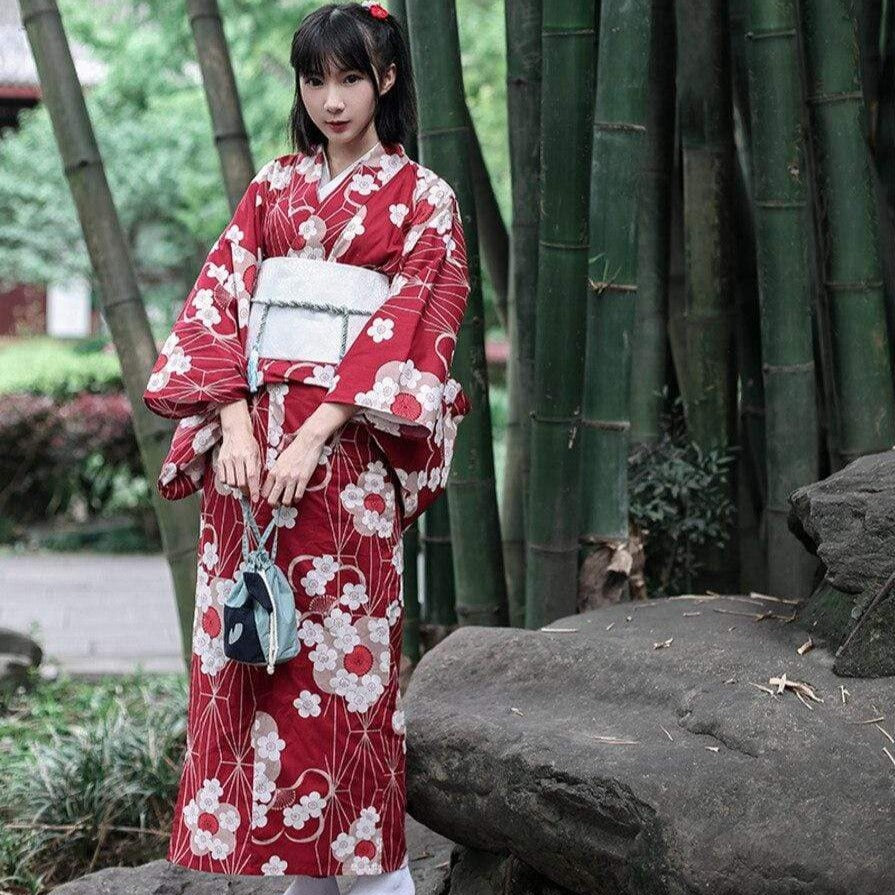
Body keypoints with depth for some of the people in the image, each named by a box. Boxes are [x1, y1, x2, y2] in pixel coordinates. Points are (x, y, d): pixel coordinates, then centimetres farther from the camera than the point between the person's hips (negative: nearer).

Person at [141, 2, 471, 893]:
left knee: (340, 650, -6)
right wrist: (235, 423, -9)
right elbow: (220, 301, 7)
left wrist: (313, 435, -17)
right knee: (250, 650, 2)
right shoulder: (273, 187, 15)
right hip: (249, 439, 4)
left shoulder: (421, 198, 3)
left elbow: (409, 328, -7)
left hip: (344, 452, -4)